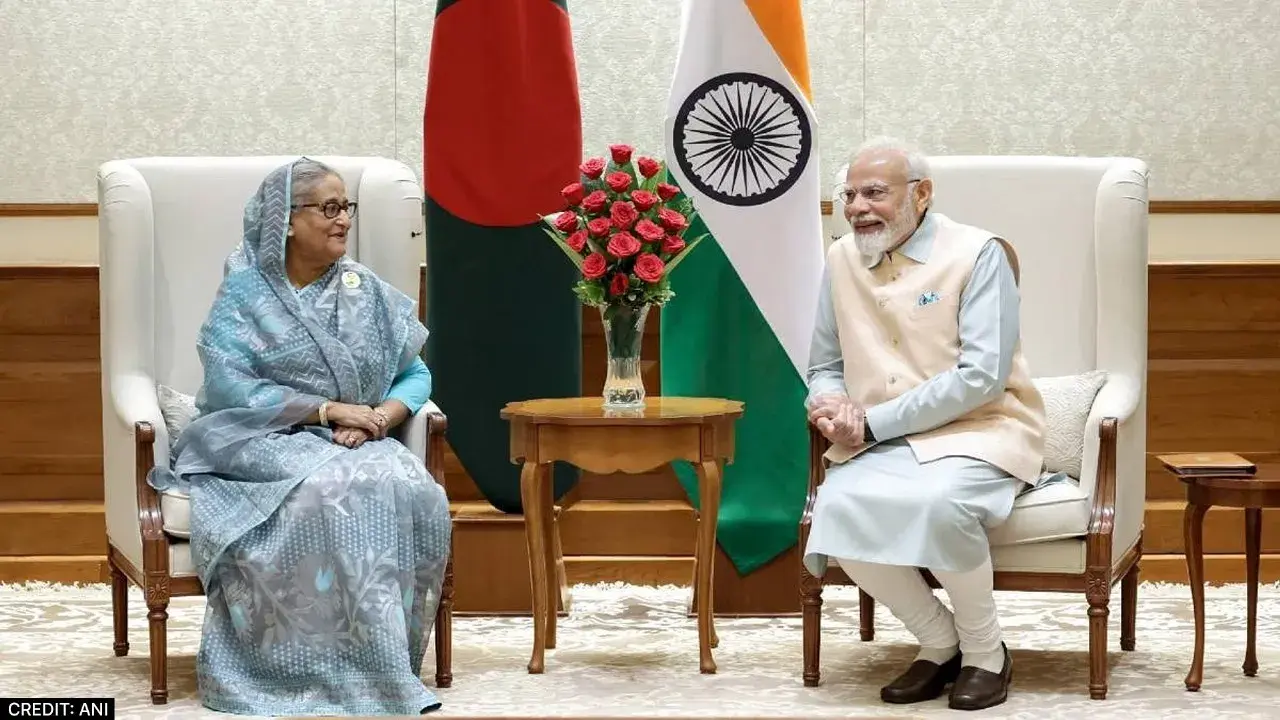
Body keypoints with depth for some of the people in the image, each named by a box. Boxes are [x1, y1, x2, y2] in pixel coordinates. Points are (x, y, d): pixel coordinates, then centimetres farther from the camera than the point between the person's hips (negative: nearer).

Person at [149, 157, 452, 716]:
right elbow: (226, 384, -13)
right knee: (325, 493, -36)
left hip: (358, 444, 4)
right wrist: (327, 409, -19)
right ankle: (337, 668, -30)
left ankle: (390, 661, -19)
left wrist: (380, 417, -12)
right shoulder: (245, 291, 0)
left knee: (415, 495, -28)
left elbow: (416, 375, 11)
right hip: (262, 442, -4)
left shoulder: (367, 291, 13)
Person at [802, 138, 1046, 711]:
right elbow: (824, 367, 19)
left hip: (979, 432, -4)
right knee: (838, 509, -28)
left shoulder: (977, 254, -8)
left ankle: (985, 653, -9)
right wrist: (830, 406, -7)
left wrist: (873, 421, -18)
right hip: (878, 444, 5)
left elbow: (982, 376, -17)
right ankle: (939, 643, -4)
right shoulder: (841, 260, 9)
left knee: (939, 504, -37)